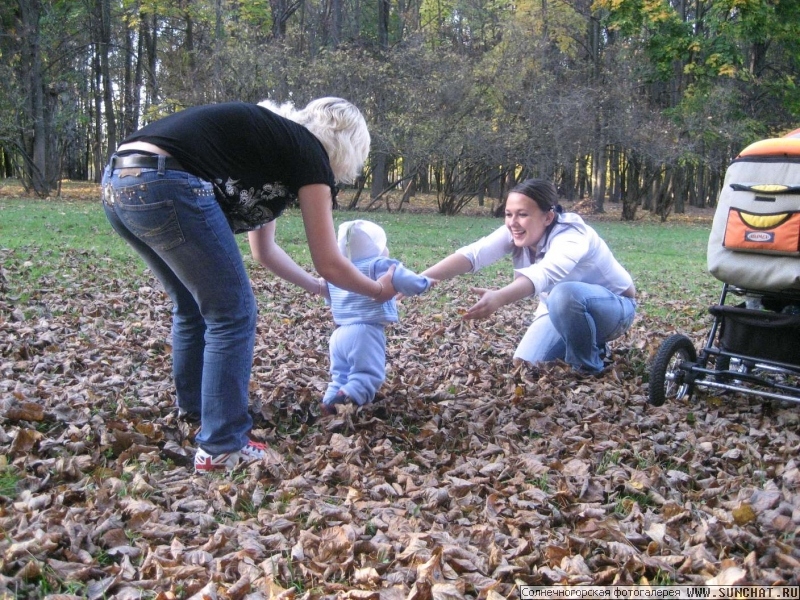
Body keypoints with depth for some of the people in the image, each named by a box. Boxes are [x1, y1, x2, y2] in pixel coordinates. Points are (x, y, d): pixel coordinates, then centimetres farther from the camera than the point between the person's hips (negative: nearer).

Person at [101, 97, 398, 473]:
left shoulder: (271, 141, 29)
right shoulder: (309, 154, 6)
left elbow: (263, 249, 36)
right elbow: (328, 262, 7)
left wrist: (316, 286, 45)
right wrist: (378, 291, 24)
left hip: (117, 183, 10)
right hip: (165, 188, -10)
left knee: (193, 306, 26)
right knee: (232, 315, 3)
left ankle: (194, 407, 44)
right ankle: (221, 448, 8)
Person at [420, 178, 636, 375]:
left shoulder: (570, 237, -34)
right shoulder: (516, 233, -17)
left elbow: (543, 274, -55)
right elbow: (473, 253, -32)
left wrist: (499, 298, -74)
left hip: (613, 306, -6)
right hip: (563, 311, 7)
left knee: (565, 294, -38)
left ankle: (588, 368, -13)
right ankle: (587, 343, 16)